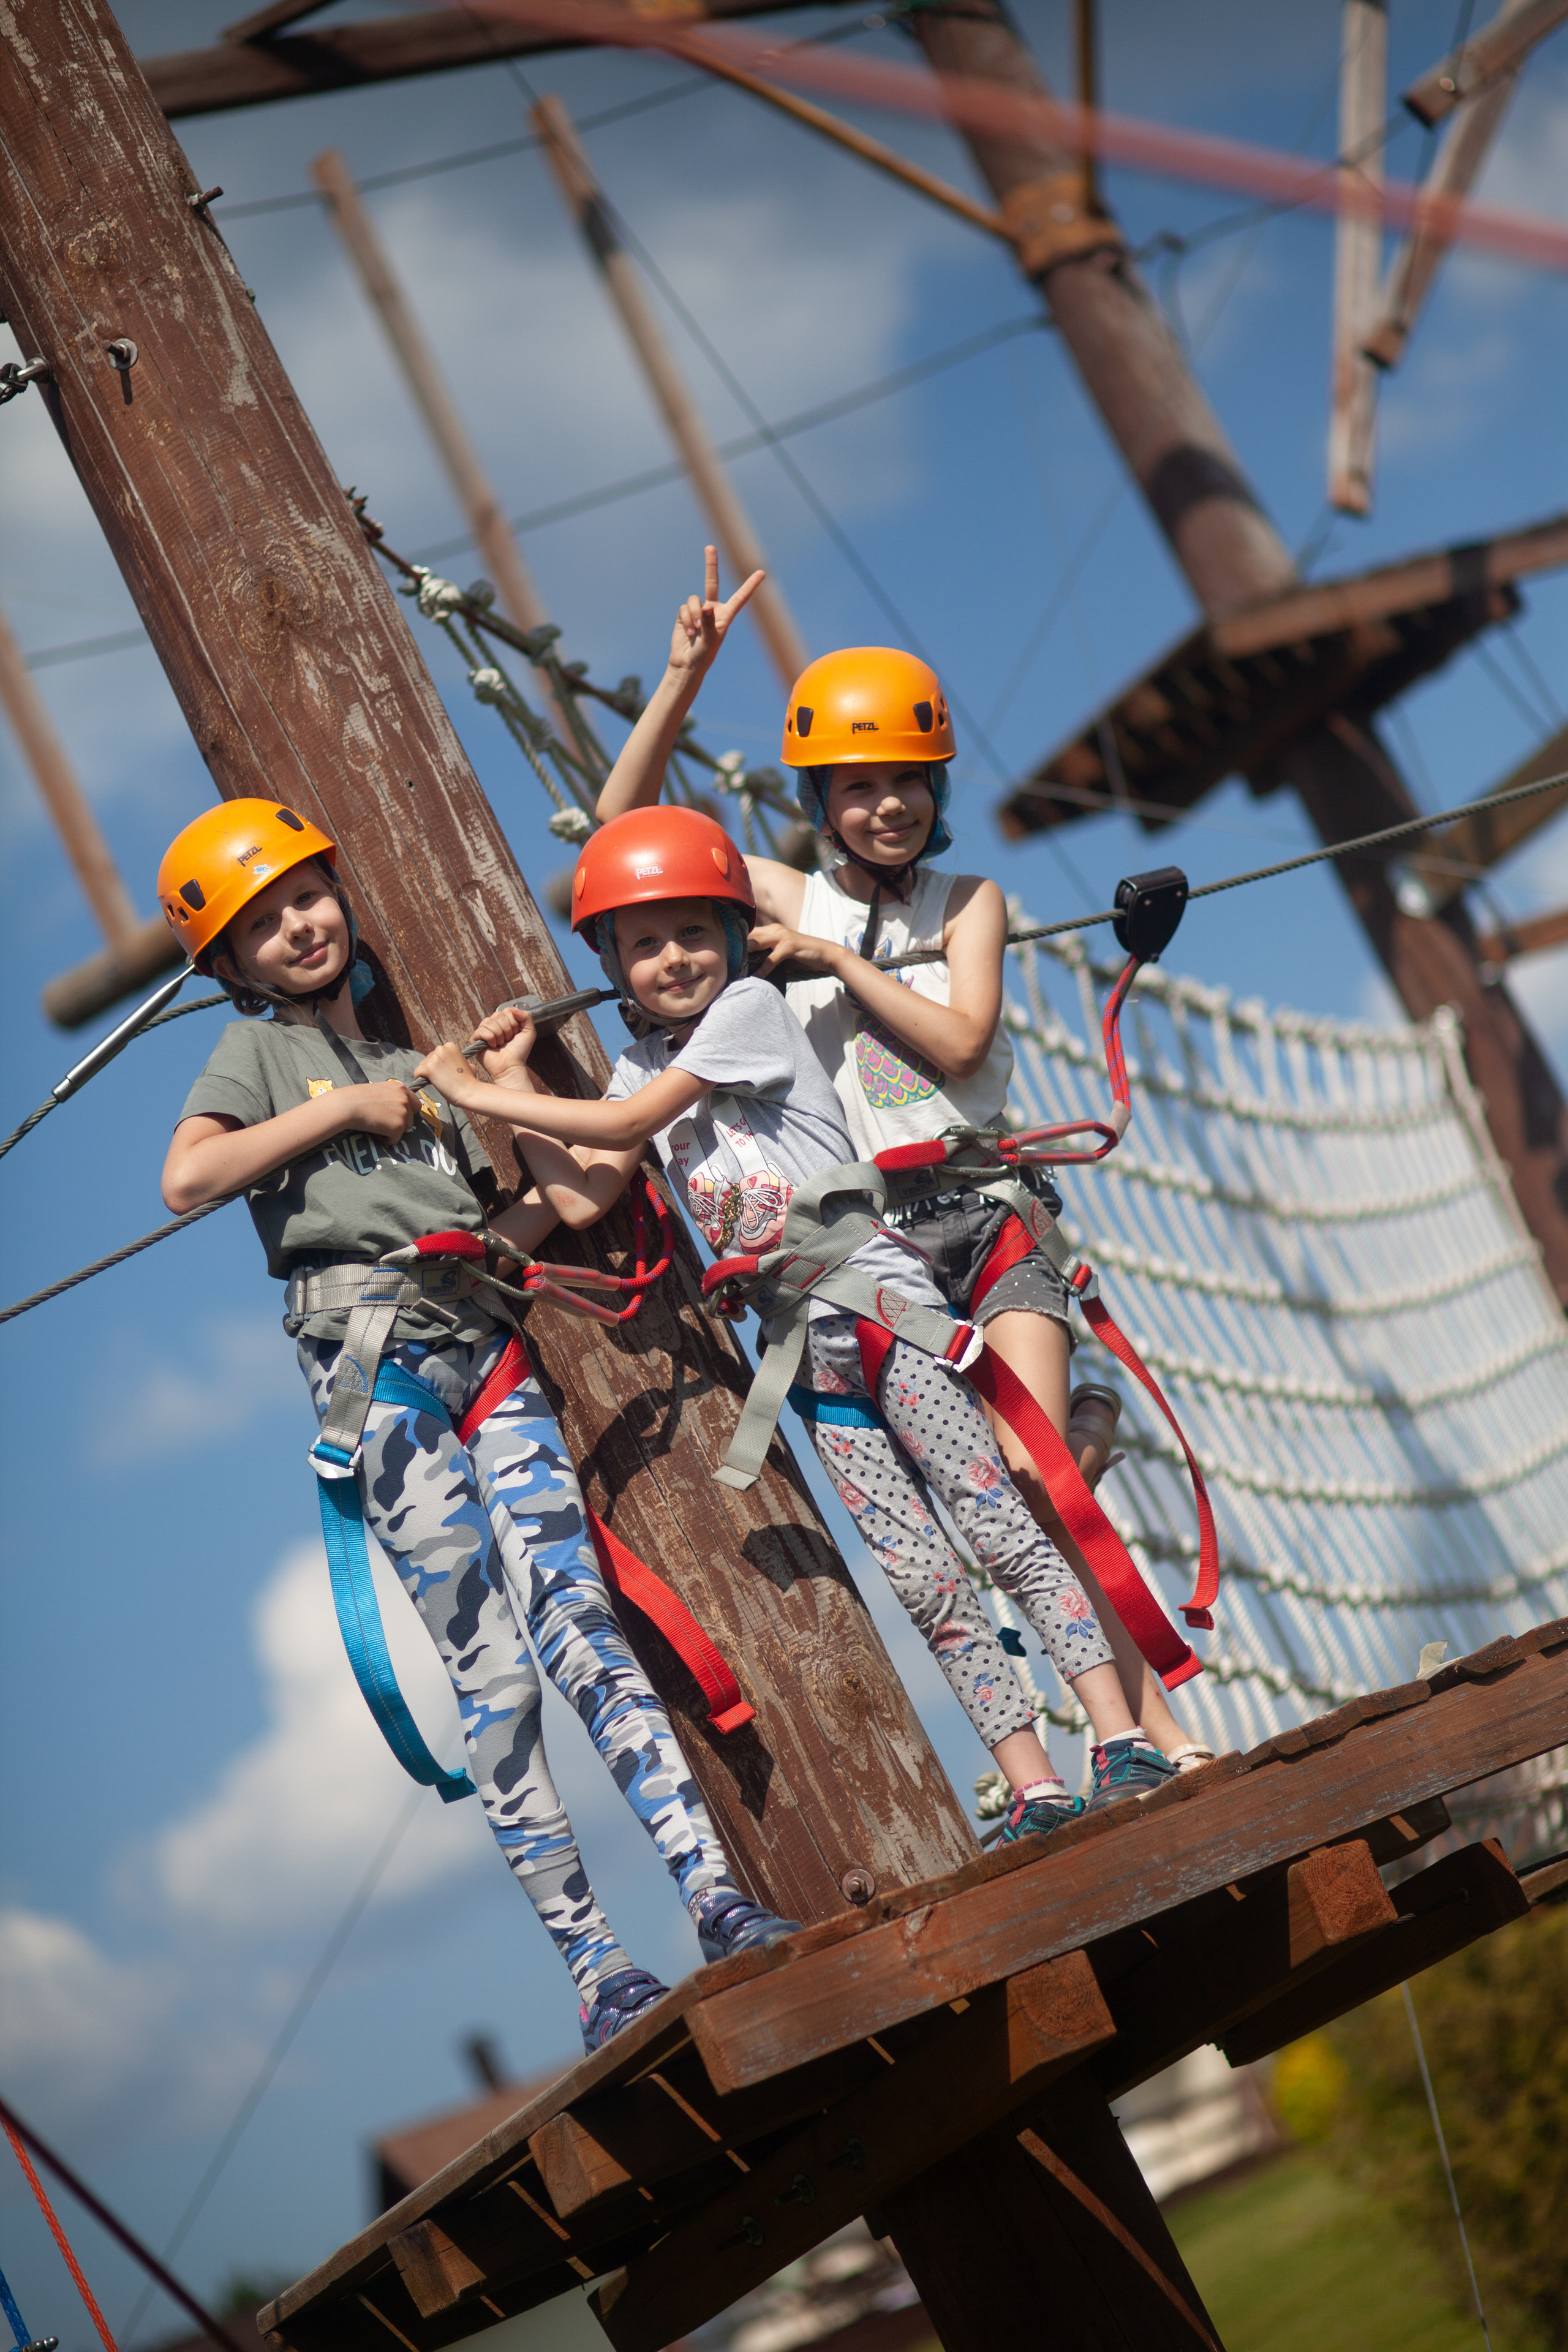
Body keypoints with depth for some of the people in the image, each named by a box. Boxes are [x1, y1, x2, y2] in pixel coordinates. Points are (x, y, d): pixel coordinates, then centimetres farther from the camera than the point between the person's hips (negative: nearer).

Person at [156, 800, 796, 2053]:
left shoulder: (422, 1071, 25)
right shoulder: (261, 1052, 14)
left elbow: (576, 1200, 19)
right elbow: (186, 1177, -8)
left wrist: (507, 1081, 12)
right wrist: (346, 1107, -3)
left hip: (485, 1349, 4)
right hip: (373, 1353, -4)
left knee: (581, 1621, -10)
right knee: (492, 1668, -11)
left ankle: (721, 1901, -16)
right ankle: (593, 1965, -12)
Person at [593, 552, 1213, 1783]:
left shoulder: (969, 898, 8)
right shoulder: (791, 899, 10)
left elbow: (958, 1042, -7)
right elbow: (625, 824, 4)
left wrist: (836, 958, -8)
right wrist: (684, 678, -4)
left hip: (993, 1209, -1)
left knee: (1032, 1471, -15)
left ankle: (1157, 1722, -11)